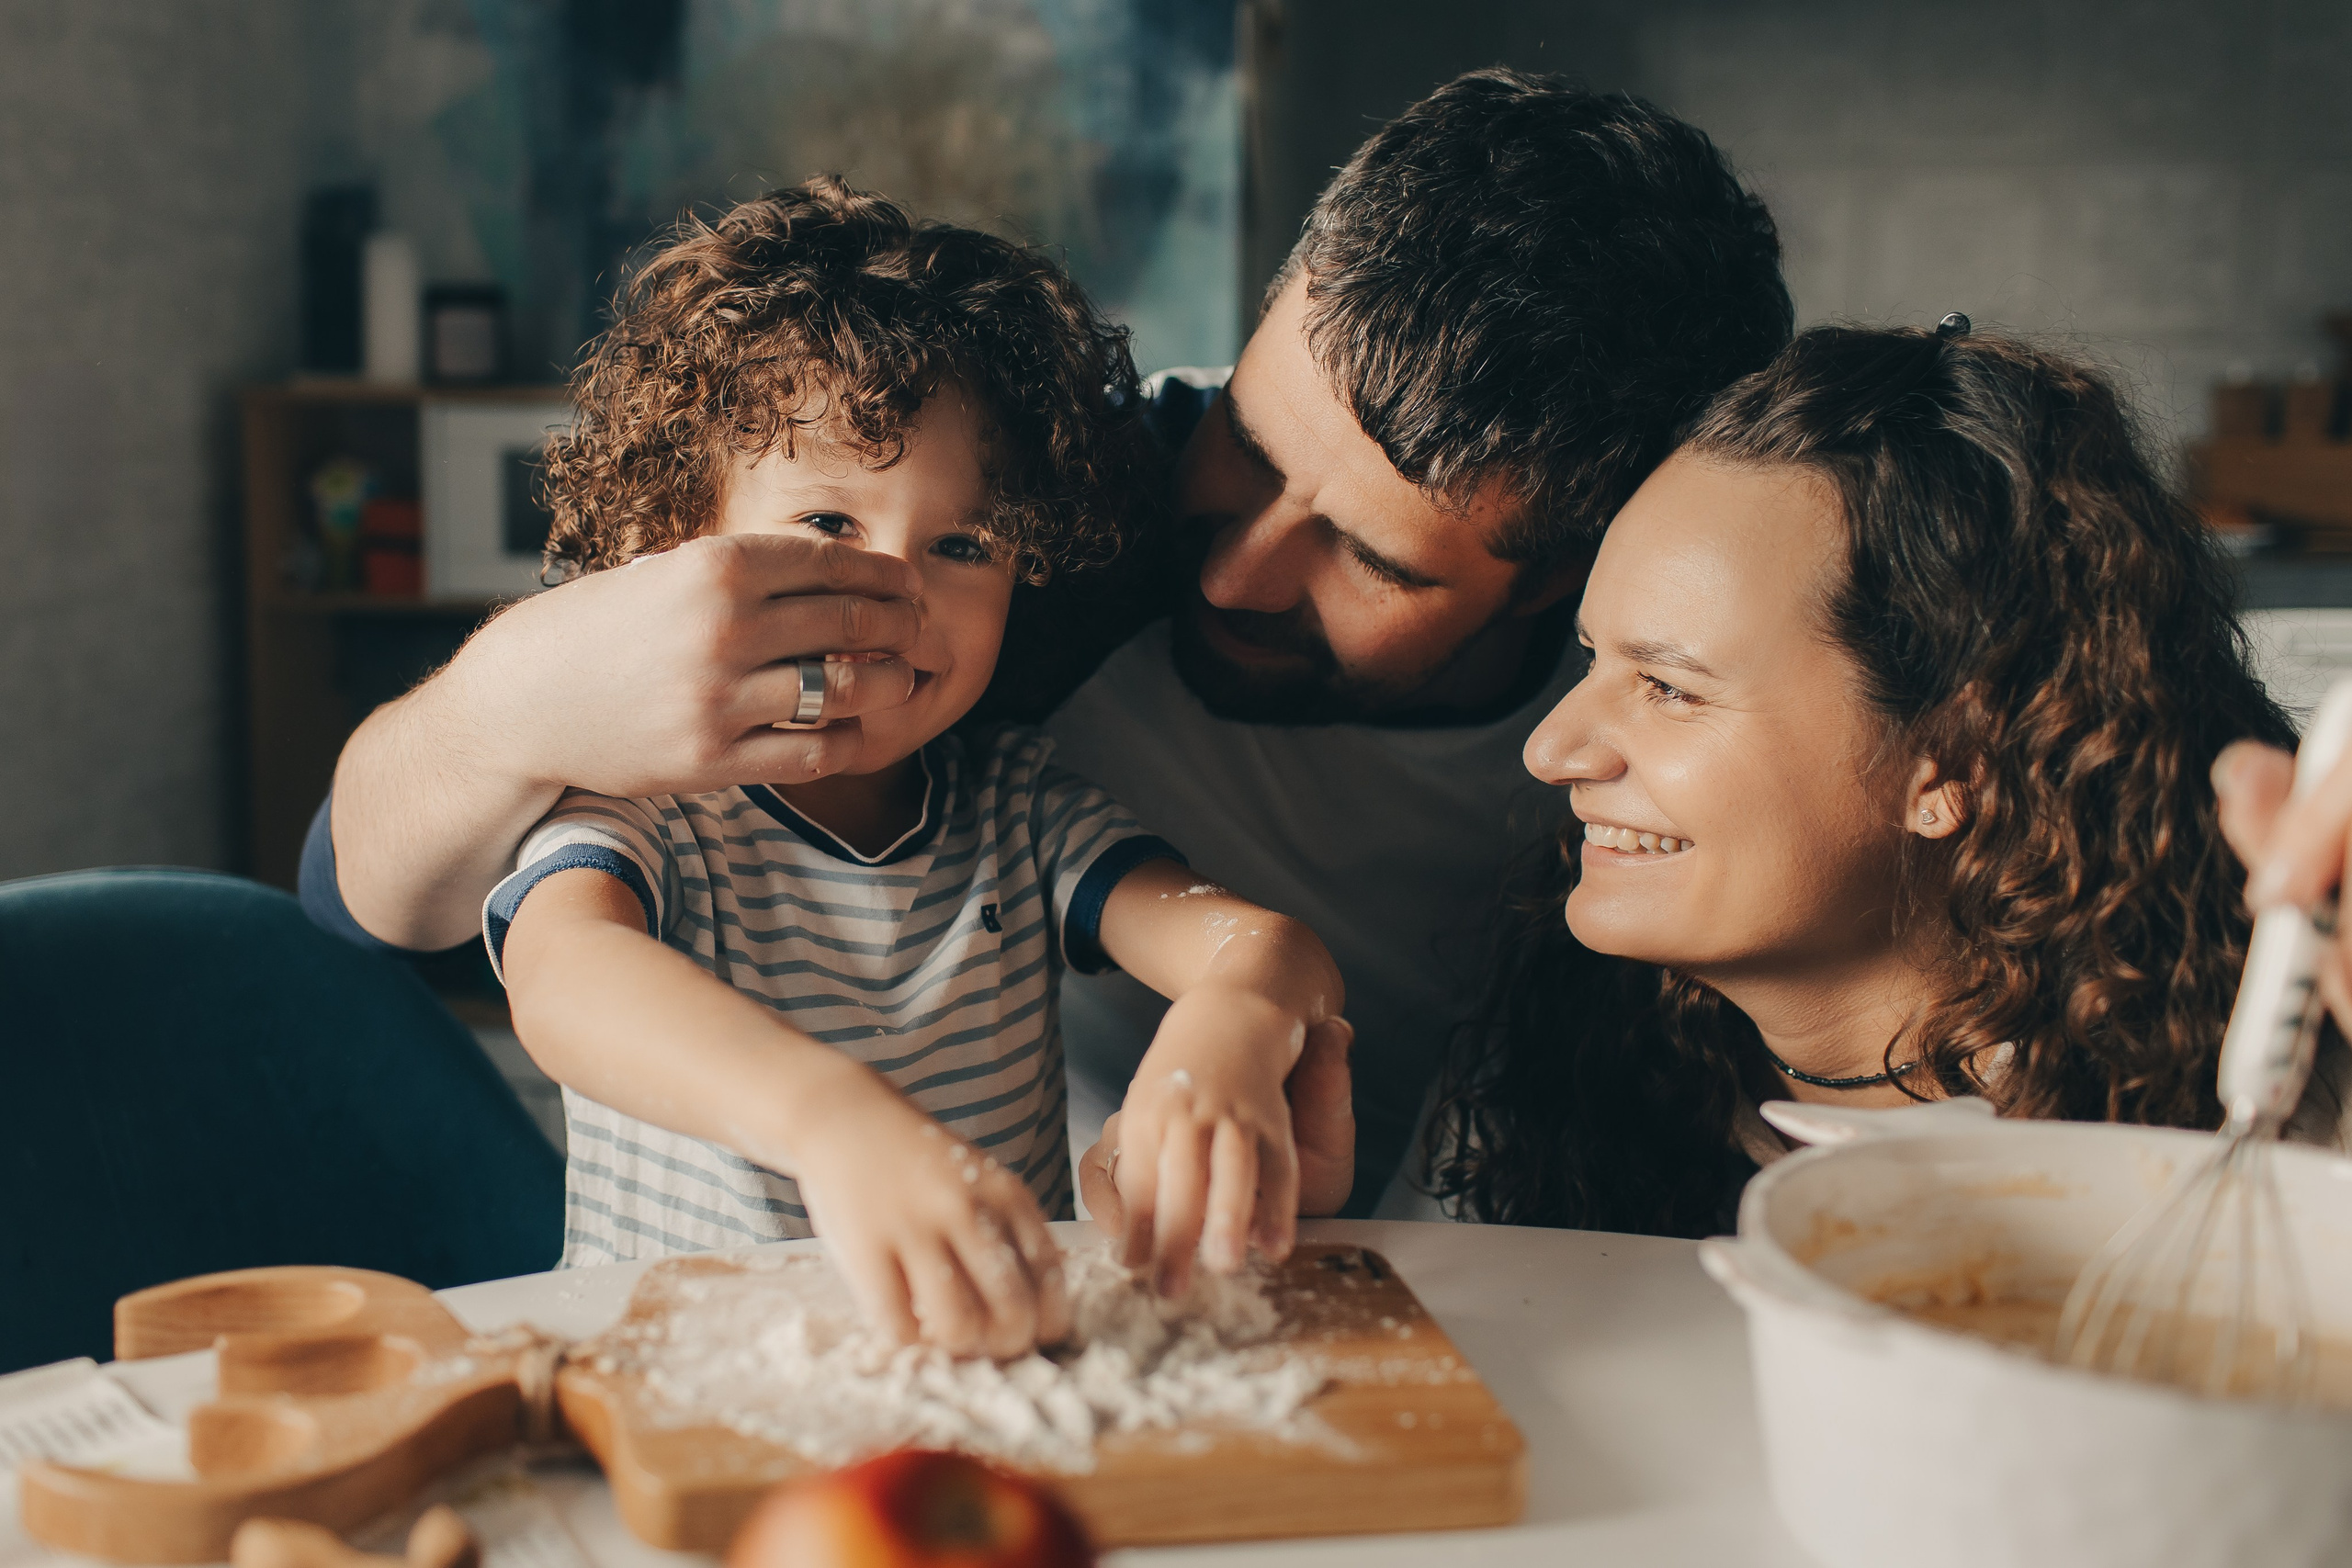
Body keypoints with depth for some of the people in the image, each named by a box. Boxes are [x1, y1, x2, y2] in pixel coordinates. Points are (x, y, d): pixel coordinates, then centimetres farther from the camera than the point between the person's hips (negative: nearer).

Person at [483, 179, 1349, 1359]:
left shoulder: (1015, 806, 5)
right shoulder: (636, 813, -7)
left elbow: (1268, 942, -9)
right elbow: (563, 978, -29)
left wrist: (1234, 1025, -34)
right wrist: (830, 1116, -49)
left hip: (1009, 1352, 3)